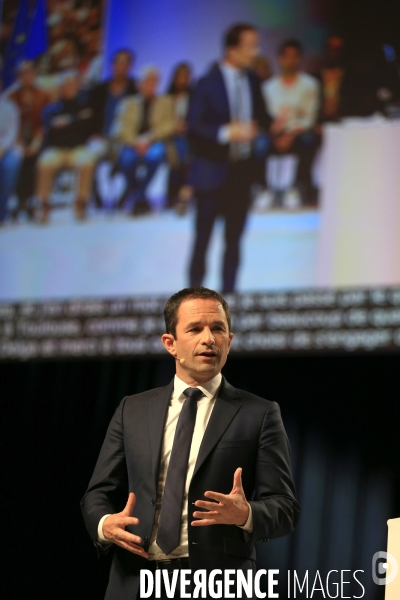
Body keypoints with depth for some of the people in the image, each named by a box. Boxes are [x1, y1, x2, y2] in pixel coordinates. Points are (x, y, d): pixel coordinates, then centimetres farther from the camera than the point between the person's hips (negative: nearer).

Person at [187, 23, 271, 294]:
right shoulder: (208, 83, -11)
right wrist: (227, 132, -27)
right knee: (203, 238, 5)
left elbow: (260, 117, 10)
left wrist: (272, 123, -12)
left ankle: (228, 293, 16)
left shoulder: (252, 80, 4)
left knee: (234, 238, 9)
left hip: (242, 169, 5)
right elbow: (194, 125, -14)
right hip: (213, 170, -5)